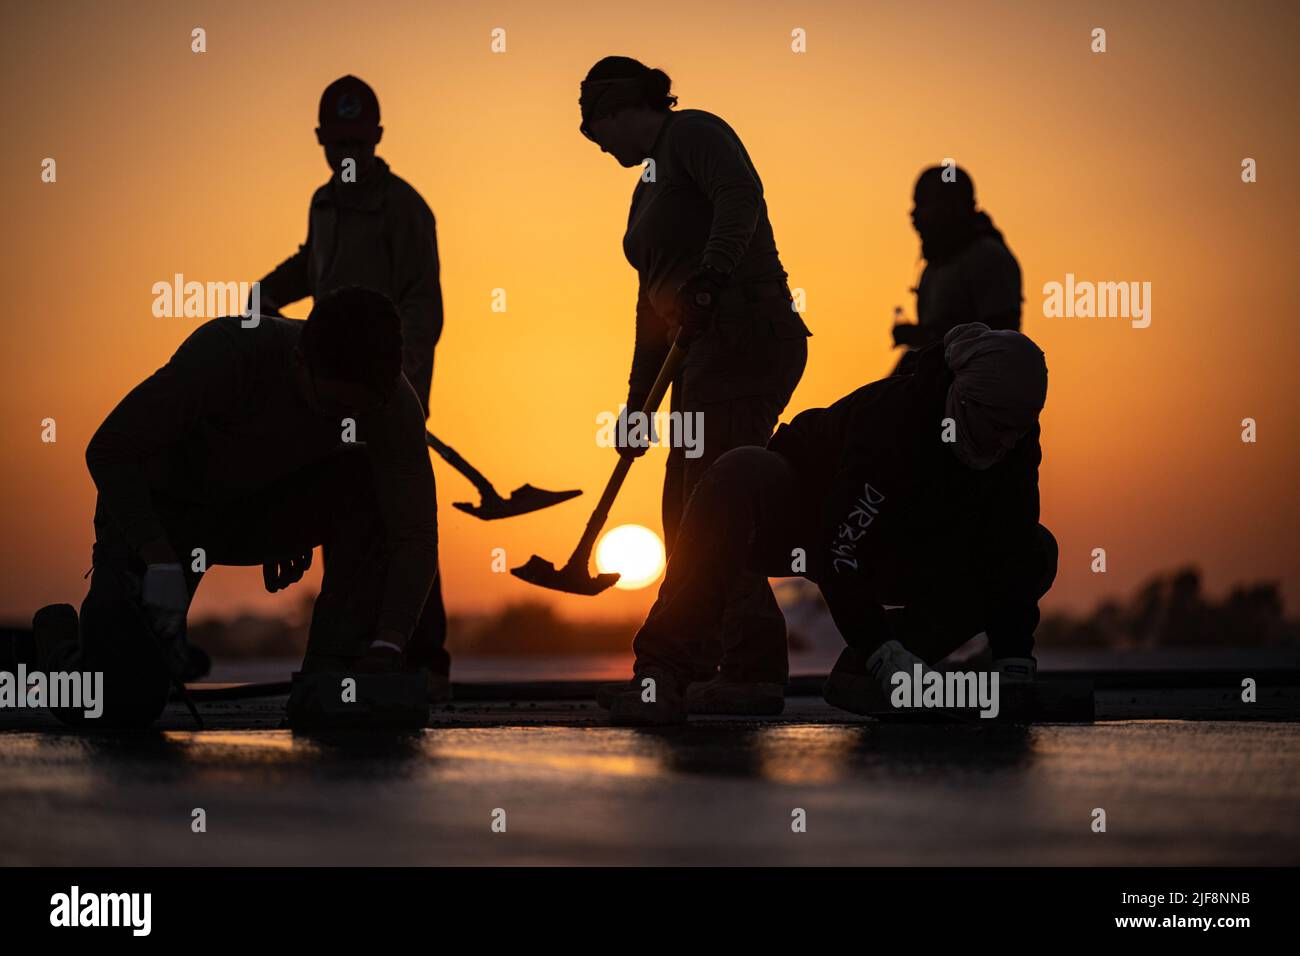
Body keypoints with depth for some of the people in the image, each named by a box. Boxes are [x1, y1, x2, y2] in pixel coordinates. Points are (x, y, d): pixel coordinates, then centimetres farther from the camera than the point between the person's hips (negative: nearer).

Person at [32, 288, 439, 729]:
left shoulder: (391, 400, -23)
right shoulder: (226, 353, -33)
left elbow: (415, 534, -24)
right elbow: (109, 450, -24)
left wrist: (387, 648, -38)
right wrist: (161, 563, -33)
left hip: (263, 506, 4)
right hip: (160, 510, -3)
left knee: (373, 488, -25)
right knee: (123, 705, -19)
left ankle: (330, 679, -15)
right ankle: (63, 635, 16)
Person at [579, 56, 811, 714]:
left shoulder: (692, 132, -2)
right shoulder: (649, 186, 26)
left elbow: (741, 196, -23)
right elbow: (653, 302, 27)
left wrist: (710, 278, -35)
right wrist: (637, 405, 26)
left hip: (746, 338, -10)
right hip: (704, 357, 10)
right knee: (685, 517, 10)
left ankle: (754, 671, -12)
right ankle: (697, 669, 15)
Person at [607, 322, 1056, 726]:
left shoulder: (1016, 443, -18)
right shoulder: (891, 415, -35)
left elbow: (1010, 557, -13)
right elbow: (837, 555, -35)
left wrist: (1015, 665, -22)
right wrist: (881, 648, -39)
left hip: (893, 561, 6)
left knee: (1037, 553, -10)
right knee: (742, 475, -40)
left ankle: (861, 674, -11)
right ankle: (661, 671, -36)